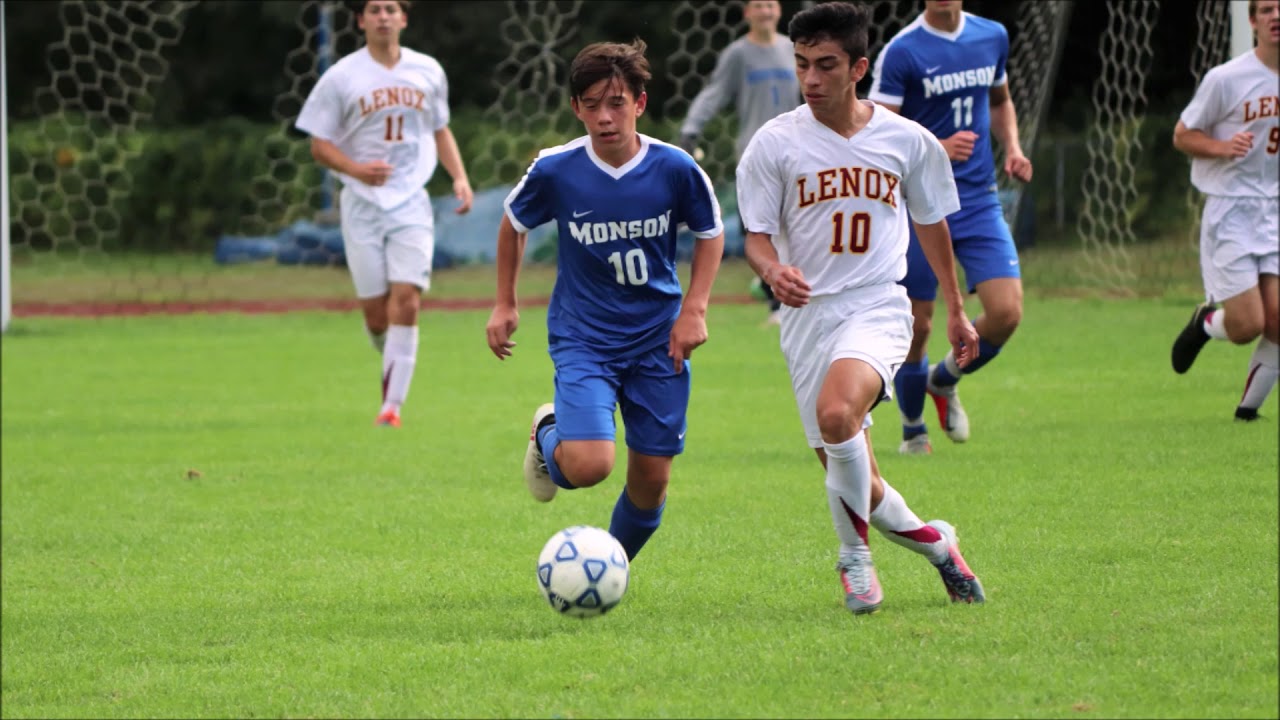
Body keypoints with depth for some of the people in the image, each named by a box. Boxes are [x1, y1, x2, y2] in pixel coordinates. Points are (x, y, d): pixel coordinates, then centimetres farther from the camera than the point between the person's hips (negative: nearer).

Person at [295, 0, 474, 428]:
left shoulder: (428, 72, 8)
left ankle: (392, 404, -15)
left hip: (411, 204, 1)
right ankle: (396, 365, 31)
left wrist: (460, 178, 6)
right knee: (375, 310, -1)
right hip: (362, 204, -1)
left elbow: (440, 130, 21)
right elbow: (319, 145, 0)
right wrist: (357, 169, -19)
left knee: (406, 300, -14)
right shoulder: (341, 77, -1)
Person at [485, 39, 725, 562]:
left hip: (657, 341, 2)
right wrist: (505, 304, 12)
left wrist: (694, 309, -3)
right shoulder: (554, 171, -12)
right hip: (583, 338, -2)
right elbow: (514, 224, 9)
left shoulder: (675, 169, -11)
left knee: (651, 480, 3)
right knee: (589, 466, -21)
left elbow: (710, 233, 8)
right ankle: (548, 436, 16)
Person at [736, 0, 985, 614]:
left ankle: (854, 556, -11)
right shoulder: (776, 142, -2)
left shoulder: (908, 141, 2)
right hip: (808, 312, 2)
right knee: (846, 472, 2)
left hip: (877, 307, -2)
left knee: (836, 413, -31)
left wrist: (955, 309, 24)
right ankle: (935, 542, 30)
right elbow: (757, 235, 0)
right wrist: (773, 271, -24)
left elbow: (931, 221, 18)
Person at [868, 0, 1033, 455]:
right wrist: (937, 148, -27)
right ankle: (913, 430, 26)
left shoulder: (993, 38, 6)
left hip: (979, 203, 4)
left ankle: (944, 381, 19)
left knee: (1006, 313, -11)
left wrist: (1012, 148, 6)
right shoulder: (902, 52, -11)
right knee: (916, 326, 2)